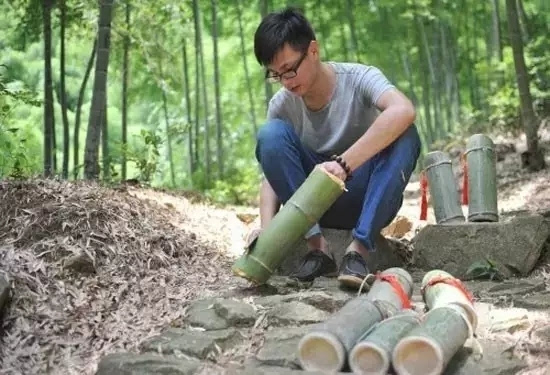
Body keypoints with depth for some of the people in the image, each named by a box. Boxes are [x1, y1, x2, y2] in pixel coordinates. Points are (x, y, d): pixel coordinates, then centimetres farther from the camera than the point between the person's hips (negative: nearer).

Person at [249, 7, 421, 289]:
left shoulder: (358, 78, -18)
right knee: (271, 134, -22)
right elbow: (271, 171, -10)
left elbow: (403, 111, -39)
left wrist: (343, 163, -46)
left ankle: (359, 249, -31)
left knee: (404, 134, -30)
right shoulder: (281, 104, -7)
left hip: (366, 200, -2)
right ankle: (317, 247, -21)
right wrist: (267, 229, -29)